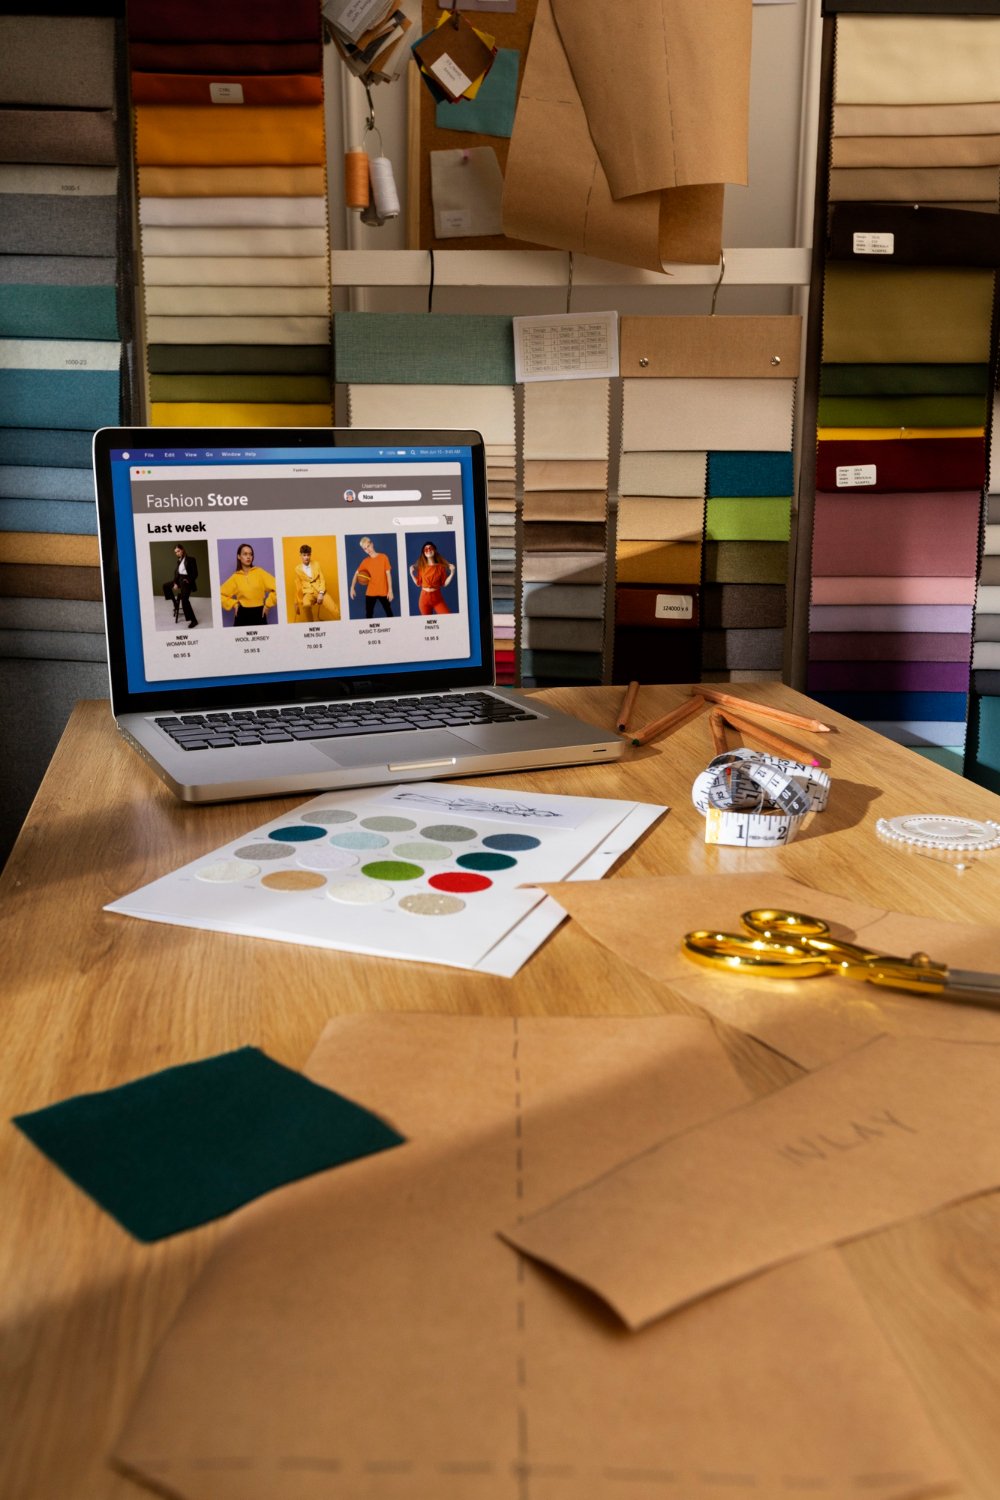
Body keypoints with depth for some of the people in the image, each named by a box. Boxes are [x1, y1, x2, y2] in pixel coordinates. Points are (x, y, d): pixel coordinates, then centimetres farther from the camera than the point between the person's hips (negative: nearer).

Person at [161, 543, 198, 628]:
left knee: (184, 598, -29)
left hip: (187, 580, -9)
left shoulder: (190, 560, -4)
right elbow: (176, 572, 11)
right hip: (179, 579, 9)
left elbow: (195, 573, -8)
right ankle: (175, 603, 17)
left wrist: (188, 581, -18)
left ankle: (193, 620, -28)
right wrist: (175, 583, -5)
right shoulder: (179, 561, 17)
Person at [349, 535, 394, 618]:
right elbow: (356, 573, 12)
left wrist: (390, 590, -9)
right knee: (368, 614, 4)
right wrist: (352, 588, -1)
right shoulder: (365, 561, 5)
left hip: (383, 592, -2)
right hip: (370, 592, 2)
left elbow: (388, 574, -4)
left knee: (389, 613, 8)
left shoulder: (383, 557, -3)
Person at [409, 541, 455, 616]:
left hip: (437, 598, -2)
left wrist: (452, 573, -11)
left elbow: (444, 583, -2)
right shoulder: (421, 567, 4)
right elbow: (418, 583, 8)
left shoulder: (440, 567, 0)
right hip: (424, 598, 2)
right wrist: (411, 573, 2)